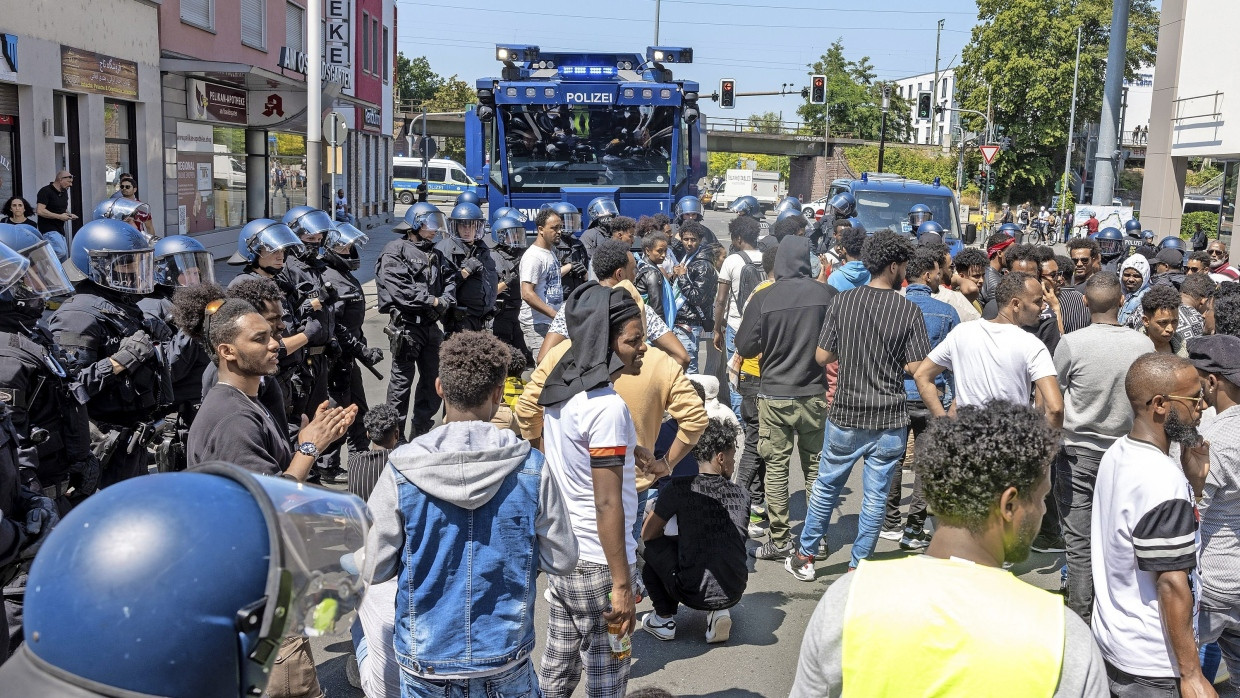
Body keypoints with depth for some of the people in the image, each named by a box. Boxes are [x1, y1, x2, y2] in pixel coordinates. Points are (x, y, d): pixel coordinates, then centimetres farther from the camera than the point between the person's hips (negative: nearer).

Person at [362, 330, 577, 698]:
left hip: (424, 663, 0)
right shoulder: (532, 468, -13)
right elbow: (562, 561, -5)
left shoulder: (401, 471, -15)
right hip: (506, 660, 0)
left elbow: (372, 568, -7)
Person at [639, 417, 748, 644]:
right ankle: (719, 612, 13)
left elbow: (647, 533, 1)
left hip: (693, 594, -4)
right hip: (734, 593, 4)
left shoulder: (679, 488, -8)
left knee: (653, 545, 15)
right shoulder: (741, 495, 3)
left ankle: (664, 619, 17)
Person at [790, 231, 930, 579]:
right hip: (890, 420, -2)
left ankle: (805, 557, 27)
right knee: (875, 497, 10)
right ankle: (857, 566, 18)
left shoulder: (844, 301, -5)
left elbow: (822, 356, -3)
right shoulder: (909, 311, -10)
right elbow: (916, 368, -10)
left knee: (825, 486, 17)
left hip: (845, 414, 2)